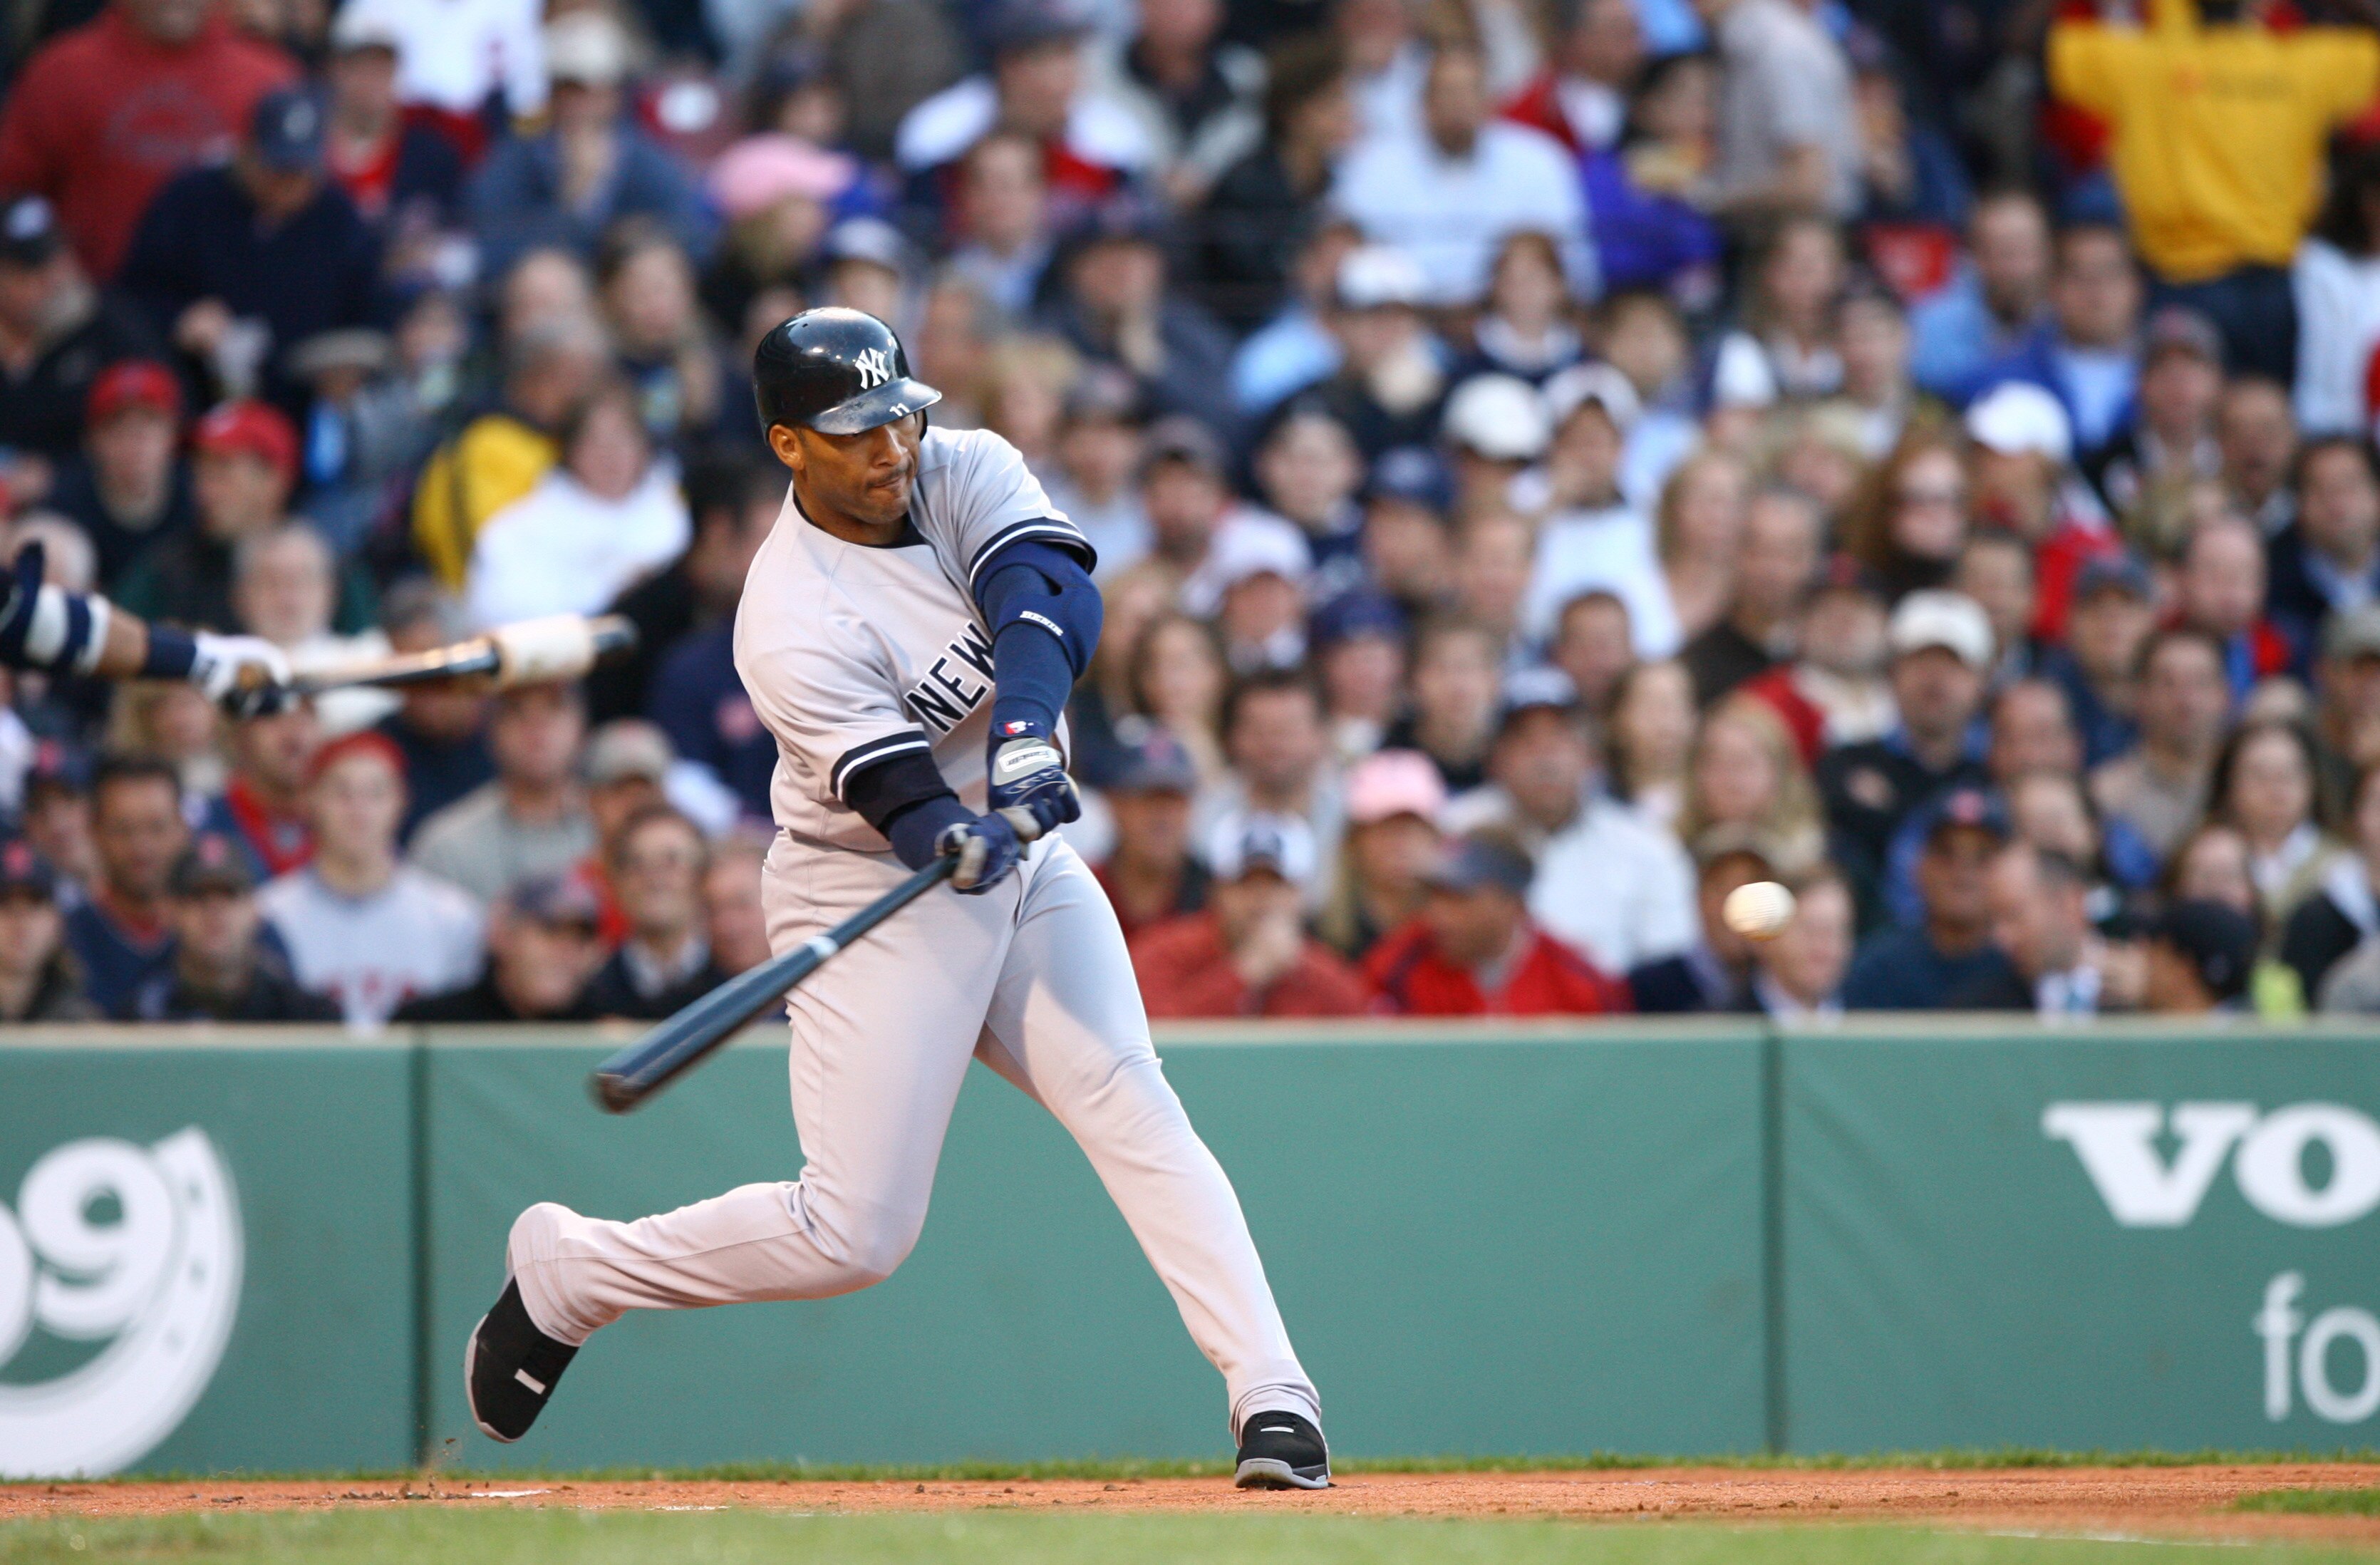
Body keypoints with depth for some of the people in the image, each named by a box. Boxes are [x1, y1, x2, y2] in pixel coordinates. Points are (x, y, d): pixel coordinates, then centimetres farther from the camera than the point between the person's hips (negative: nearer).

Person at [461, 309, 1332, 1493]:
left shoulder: (968, 473, -5)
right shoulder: (791, 624, -23)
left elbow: (1052, 594, -24)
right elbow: (905, 805, -29)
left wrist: (1025, 729, -42)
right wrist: (963, 845, -51)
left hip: (1028, 865, 5)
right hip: (875, 903, -5)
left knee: (1132, 1111, -16)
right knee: (854, 1235, -6)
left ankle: (1272, 1396, -21)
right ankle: (565, 1271, 16)